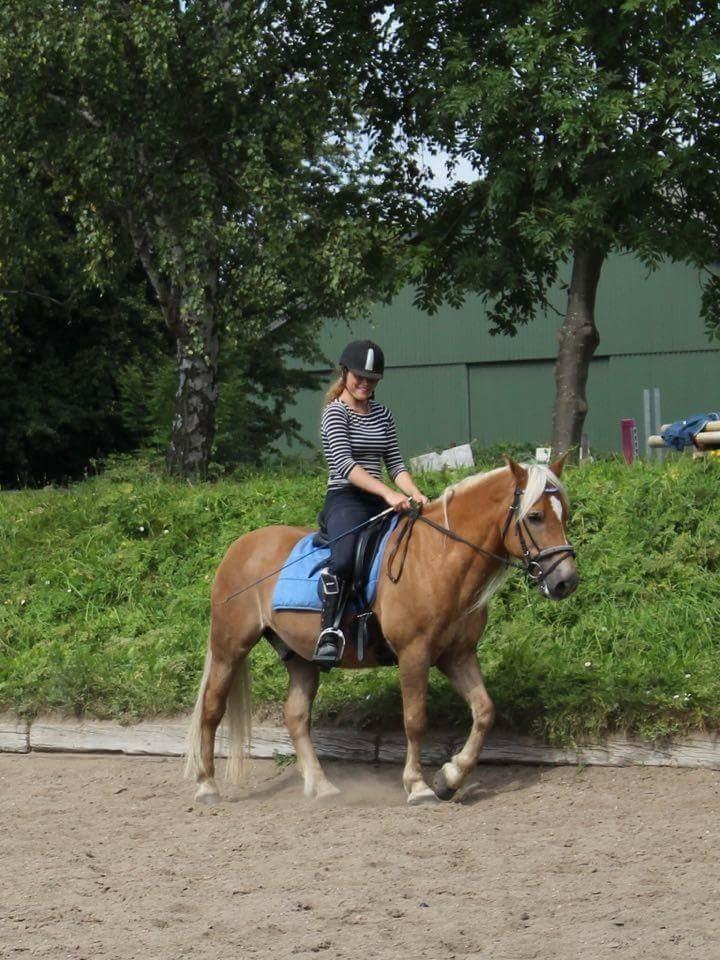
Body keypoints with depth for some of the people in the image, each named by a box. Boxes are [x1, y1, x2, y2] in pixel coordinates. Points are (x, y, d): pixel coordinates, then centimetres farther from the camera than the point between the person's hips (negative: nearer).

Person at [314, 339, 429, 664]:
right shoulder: (336, 412, -4)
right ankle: (329, 634, -33)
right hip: (345, 500, -7)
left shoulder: (382, 414, 17)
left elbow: (395, 463, 14)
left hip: (379, 501, 7)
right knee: (343, 560, -34)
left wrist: (414, 494, -6)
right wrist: (387, 493, -28)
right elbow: (344, 464, -17)